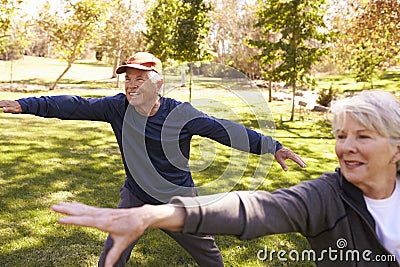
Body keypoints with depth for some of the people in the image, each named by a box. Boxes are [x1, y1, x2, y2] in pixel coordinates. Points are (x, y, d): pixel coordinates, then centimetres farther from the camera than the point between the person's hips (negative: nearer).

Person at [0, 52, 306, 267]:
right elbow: (75, 106, -12)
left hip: (177, 201, -1)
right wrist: (25, 105, -17)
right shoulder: (118, 106, -12)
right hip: (135, 198, 2)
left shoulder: (182, 114, -20)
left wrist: (272, 146, -24)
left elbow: (225, 129, -21)